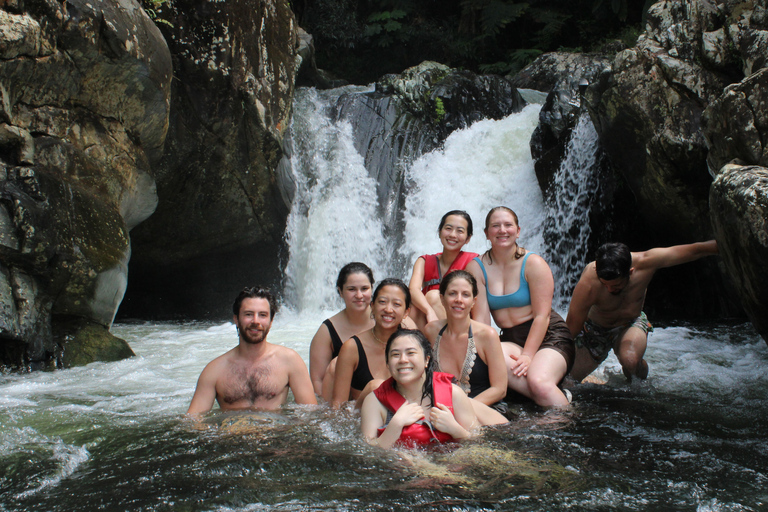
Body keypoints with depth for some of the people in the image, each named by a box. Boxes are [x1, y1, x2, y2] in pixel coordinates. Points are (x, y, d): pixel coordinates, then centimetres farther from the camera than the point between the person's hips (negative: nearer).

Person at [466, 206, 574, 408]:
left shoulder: (533, 263, -5)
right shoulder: (477, 268, 1)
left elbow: (542, 315, -10)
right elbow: (481, 317, -5)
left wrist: (527, 356, -19)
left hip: (548, 336, -3)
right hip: (511, 340, 3)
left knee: (539, 382, -34)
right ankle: (557, 396, -18)